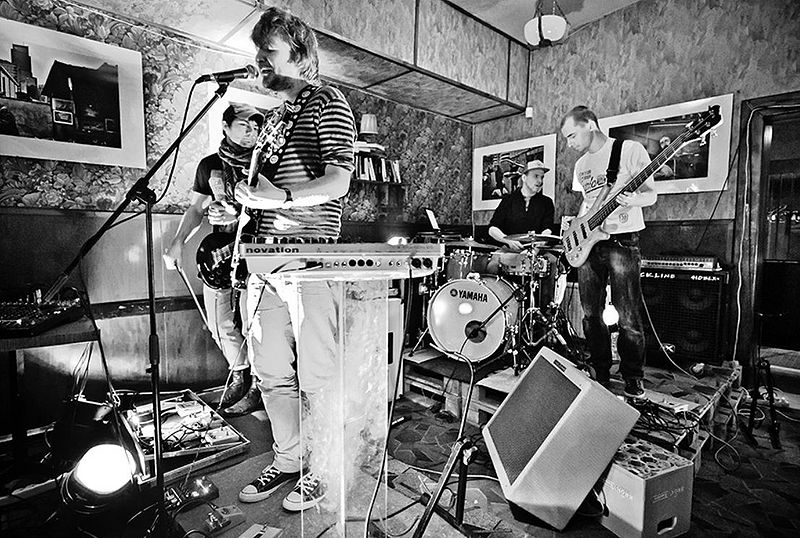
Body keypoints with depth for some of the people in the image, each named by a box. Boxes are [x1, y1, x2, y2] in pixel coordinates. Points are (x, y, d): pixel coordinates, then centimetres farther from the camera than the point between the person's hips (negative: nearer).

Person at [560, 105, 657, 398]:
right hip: (588, 242, 6)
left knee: (628, 317, -3)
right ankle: (600, 373, 21)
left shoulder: (631, 150, -2)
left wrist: (633, 200, -24)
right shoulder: (581, 164, 17)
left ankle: (633, 379, 14)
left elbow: (651, 194, -2)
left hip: (622, 241, -5)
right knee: (591, 314, 6)